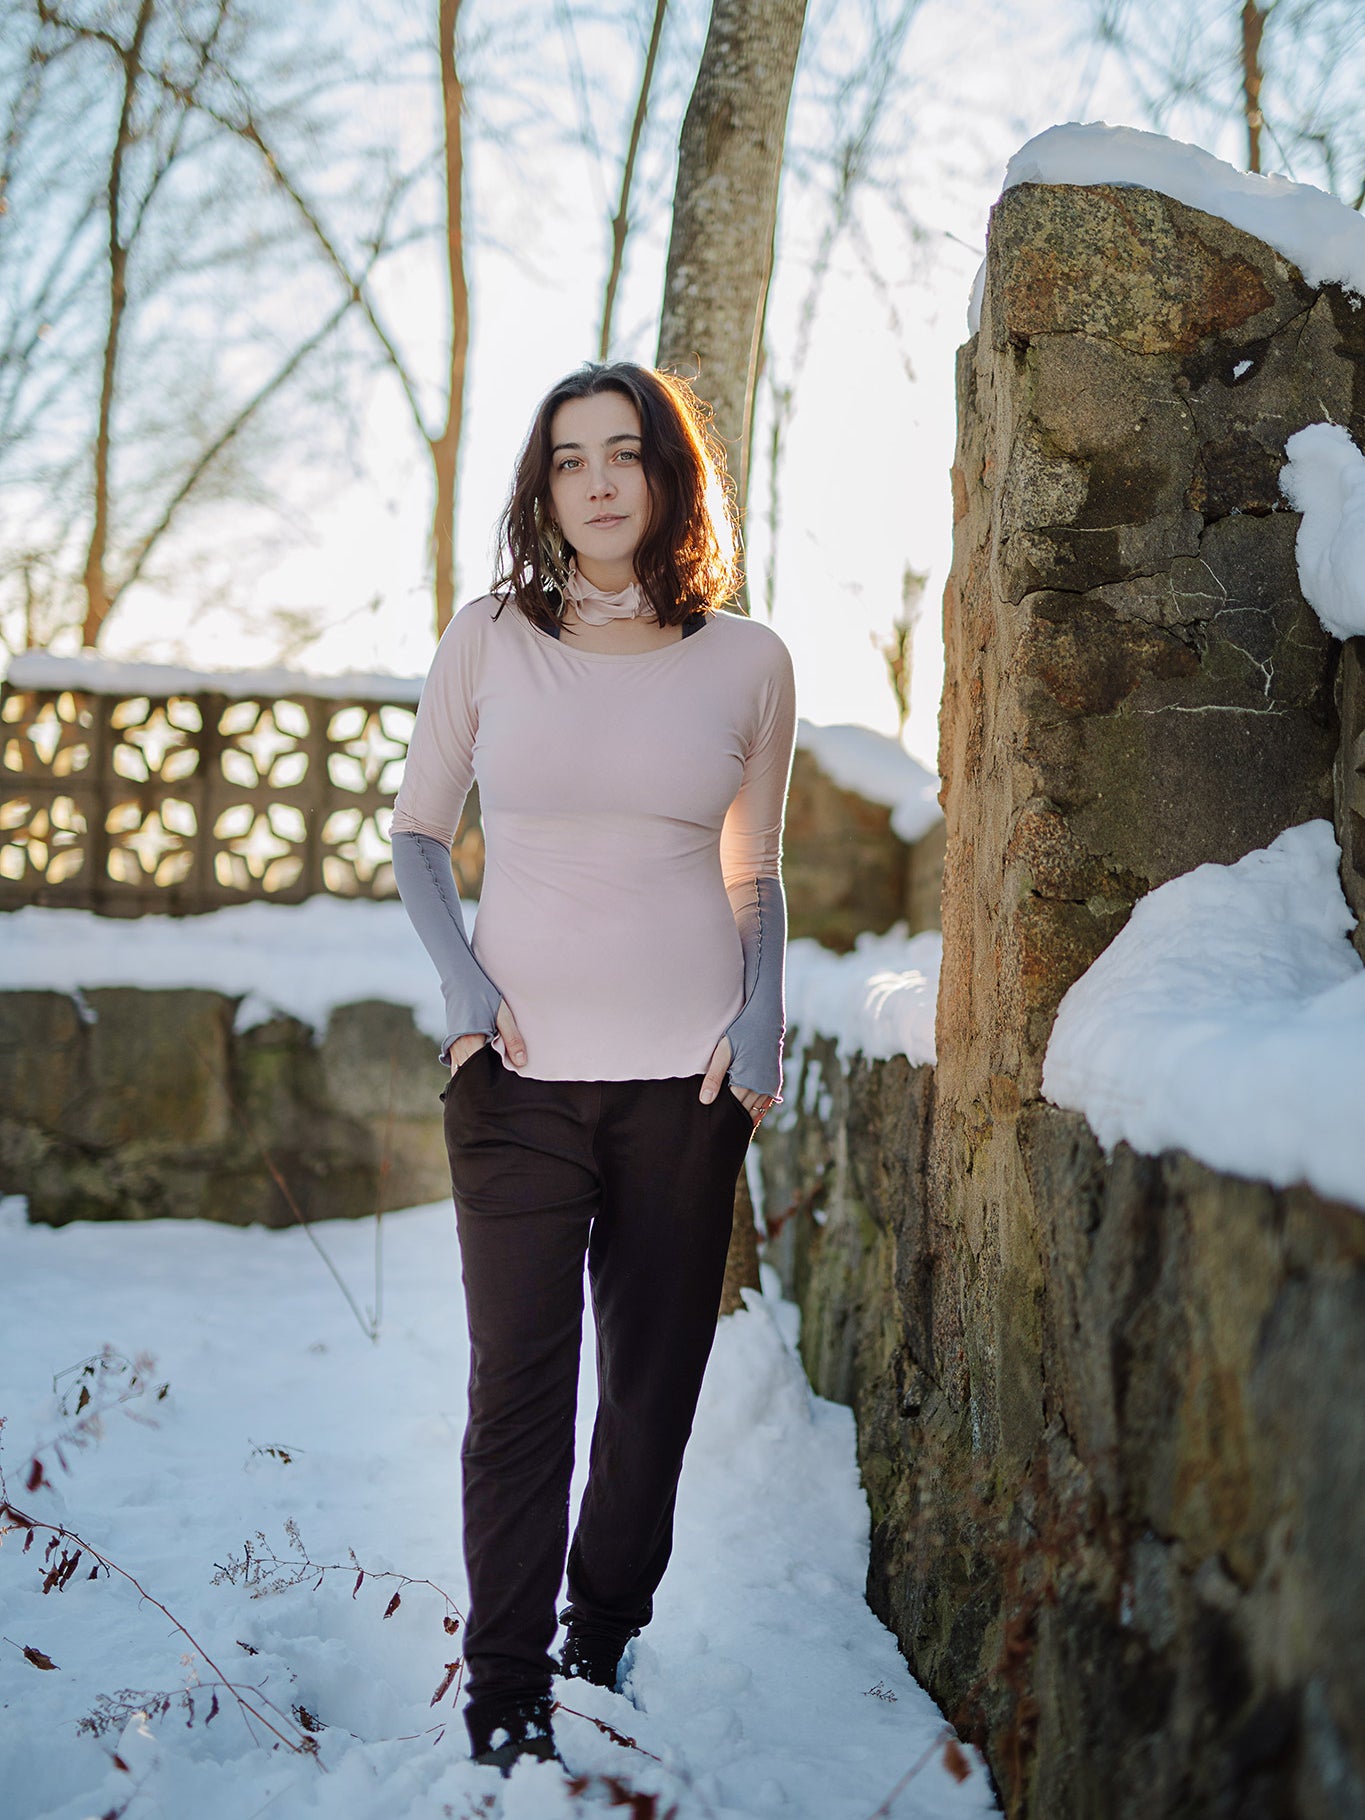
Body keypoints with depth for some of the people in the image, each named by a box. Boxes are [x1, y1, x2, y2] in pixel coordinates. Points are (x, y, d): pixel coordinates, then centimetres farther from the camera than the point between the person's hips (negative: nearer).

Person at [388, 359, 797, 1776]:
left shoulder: (747, 662, 3)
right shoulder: (489, 640, 1)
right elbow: (416, 833, 10)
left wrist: (762, 1018, -1)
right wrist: (459, 976, -6)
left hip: (687, 1071, 1)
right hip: (520, 1067, -1)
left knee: (656, 1372, 10)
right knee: (519, 1378, -2)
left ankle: (608, 1644, 28)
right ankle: (505, 1699, 11)